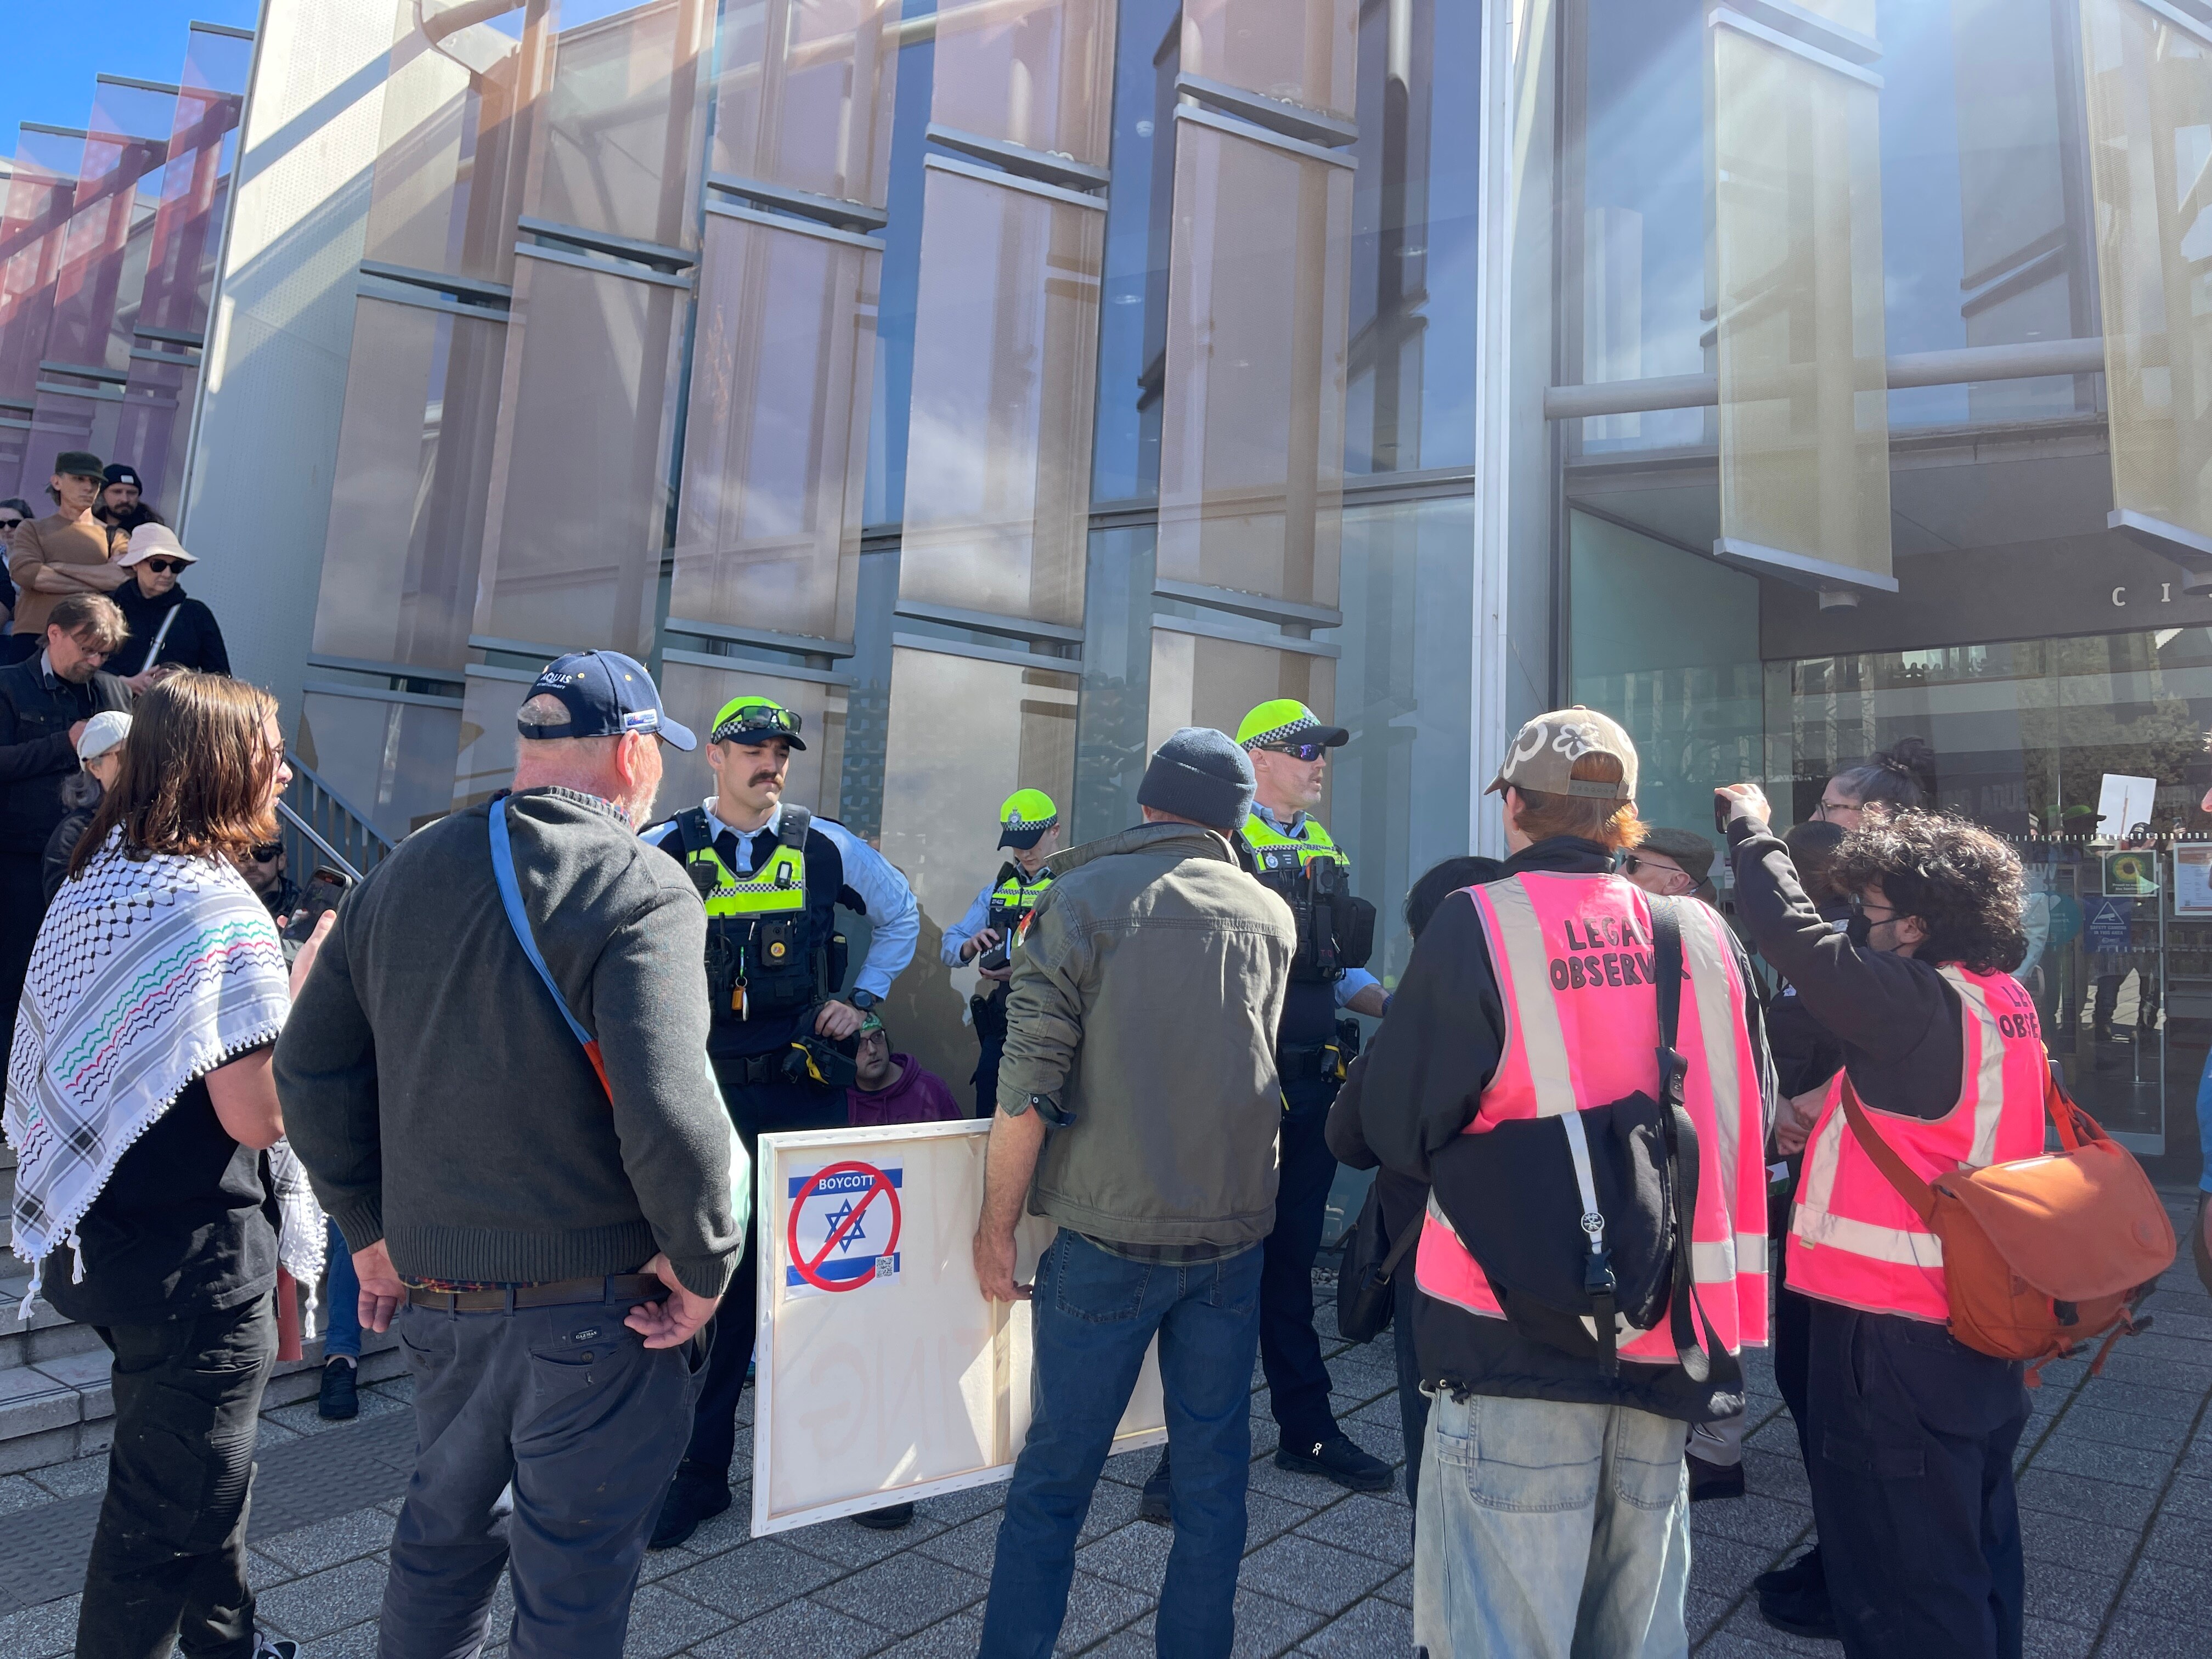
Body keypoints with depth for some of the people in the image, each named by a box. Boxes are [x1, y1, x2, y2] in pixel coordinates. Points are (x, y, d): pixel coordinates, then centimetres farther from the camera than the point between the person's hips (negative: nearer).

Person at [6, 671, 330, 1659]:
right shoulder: (220, 911, -24)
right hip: (191, 1257, -9)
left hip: (96, 1233, 10)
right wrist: (310, 982, -15)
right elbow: (259, 1117, -24)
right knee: (169, 1509, 9)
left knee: (201, 1464, 27)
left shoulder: (97, 876, 4)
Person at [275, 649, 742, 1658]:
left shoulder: (402, 874, 4)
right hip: (594, 1307, -6)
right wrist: (703, 1263, -14)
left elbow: (310, 1070, 8)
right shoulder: (639, 889, -18)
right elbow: (668, 1110, -29)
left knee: (447, 1530, 29)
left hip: (435, 1292, 7)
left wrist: (370, 1226, 16)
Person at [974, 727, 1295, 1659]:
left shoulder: (1081, 898, -7)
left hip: (1111, 1232, -3)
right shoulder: (1272, 917, 4)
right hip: (1235, 1229, 4)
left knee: (1054, 1478, 8)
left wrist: (997, 1223, -2)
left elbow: (1028, 1088, -12)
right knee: (1214, 1469, 16)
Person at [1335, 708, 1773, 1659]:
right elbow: (1748, 1120, 13)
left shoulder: (1478, 925, -12)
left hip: (1518, 1340, -5)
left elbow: (1394, 1131, -9)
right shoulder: (1705, 936, 1)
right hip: (1672, 1341, 5)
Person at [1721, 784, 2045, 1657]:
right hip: (1977, 1325, 9)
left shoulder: (1918, 1006, -23)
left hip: (1895, 1335, -9)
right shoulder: (2003, 1000, 4)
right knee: (1975, 1560, 24)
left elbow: (1789, 929, -24)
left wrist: (1750, 824, -10)